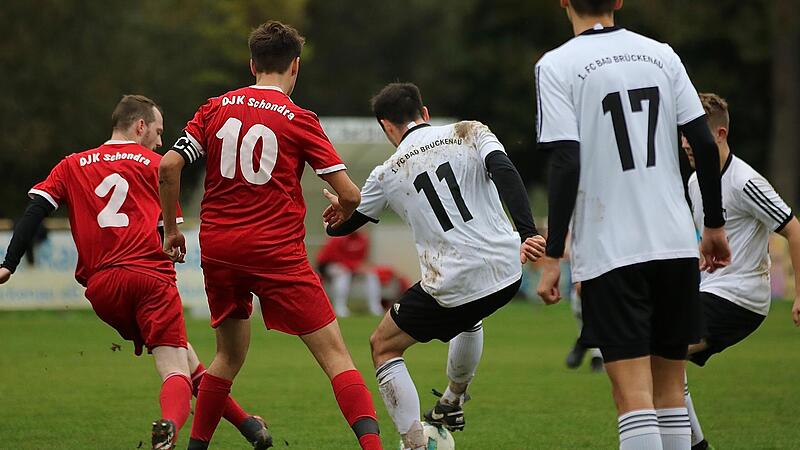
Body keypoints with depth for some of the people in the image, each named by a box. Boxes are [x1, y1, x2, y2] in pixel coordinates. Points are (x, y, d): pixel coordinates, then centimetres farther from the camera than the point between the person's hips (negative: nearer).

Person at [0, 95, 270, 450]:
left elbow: (36, 209, 6)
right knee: (176, 369, -12)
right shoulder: (156, 165, 14)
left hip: (101, 287, 4)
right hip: (151, 277, -4)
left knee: (183, 358, 18)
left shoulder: (71, 167, 20)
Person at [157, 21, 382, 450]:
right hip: (276, 251, -4)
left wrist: (171, 229, 13)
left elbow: (168, 167, 0)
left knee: (230, 355, 23)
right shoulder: (299, 120, -1)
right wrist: (342, 212, 20)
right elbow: (349, 194, -3)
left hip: (217, 249, 4)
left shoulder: (216, 108, 8)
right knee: (334, 354, -4)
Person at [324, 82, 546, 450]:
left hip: (451, 287, -4)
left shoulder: (387, 174, 5)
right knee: (469, 318, 39)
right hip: (507, 272, 4)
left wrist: (333, 224, 43)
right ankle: (451, 406, 54)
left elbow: (342, 225, 19)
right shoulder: (470, 133, 5)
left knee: (383, 347, 15)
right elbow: (504, 172, -14)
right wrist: (528, 233, -22)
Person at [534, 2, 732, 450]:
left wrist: (553, 257, -9)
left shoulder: (558, 65, -5)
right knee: (670, 385, 14)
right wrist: (715, 225, 17)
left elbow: (566, 164, -12)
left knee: (634, 395, -8)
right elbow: (706, 145, 5)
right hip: (676, 243, 5)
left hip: (610, 252, -4)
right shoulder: (661, 55, 8)